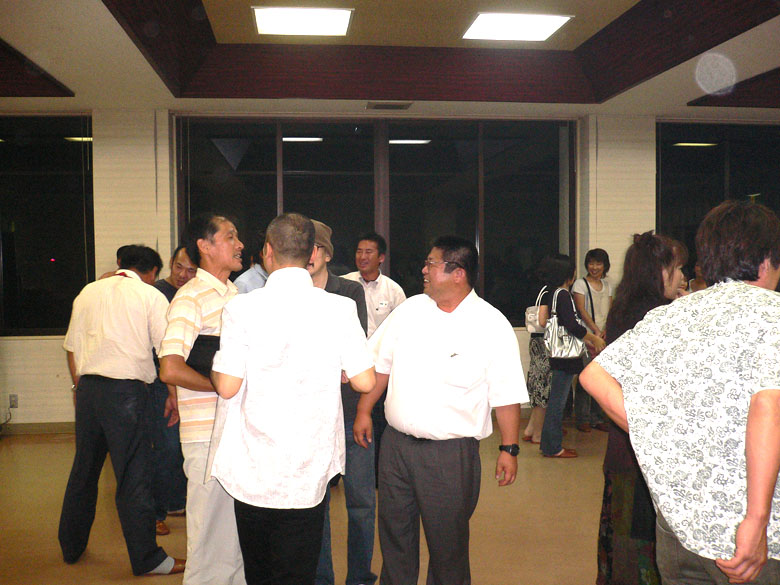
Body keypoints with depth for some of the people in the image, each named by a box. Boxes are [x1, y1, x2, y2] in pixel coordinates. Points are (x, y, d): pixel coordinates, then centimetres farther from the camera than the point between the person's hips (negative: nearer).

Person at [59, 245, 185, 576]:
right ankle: (146, 558, 9)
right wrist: (173, 396, 5)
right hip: (127, 389, -5)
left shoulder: (88, 292, 13)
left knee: (83, 470, 19)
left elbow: (72, 346, 15)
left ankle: (71, 546, 33)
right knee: (133, 476, 1)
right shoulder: (151, 296, -1)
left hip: (87, 388, 5)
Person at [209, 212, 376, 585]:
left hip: (252, 467, 0)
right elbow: (365, 382, -4)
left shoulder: (241, 308, -10)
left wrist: (213, 364, 10)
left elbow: (227, 387, -11)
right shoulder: (340, 309, -7)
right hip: (309, 469, 0)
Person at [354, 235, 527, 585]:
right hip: (396, 444, 4)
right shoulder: (409, 310, 4)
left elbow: (506, 395, -7)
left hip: (452, 454, -4)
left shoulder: (491, 325, -9)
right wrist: (364, 411, 10)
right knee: (394, 535, 17)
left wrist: (509, 449, -9)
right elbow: (379, 365, 12)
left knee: (447, 542, 10)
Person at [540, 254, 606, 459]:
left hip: (559, 355, 10)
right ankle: (552, 447, 3)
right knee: (558, 400, -3)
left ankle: (550, 443, 24)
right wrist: (594, 339, -10)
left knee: (556, 399, 16)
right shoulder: (562, 295, -15)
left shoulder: (554, 294, 14)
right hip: (565, 356, -10)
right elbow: (572, 325, -23)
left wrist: (587, 342, 24)